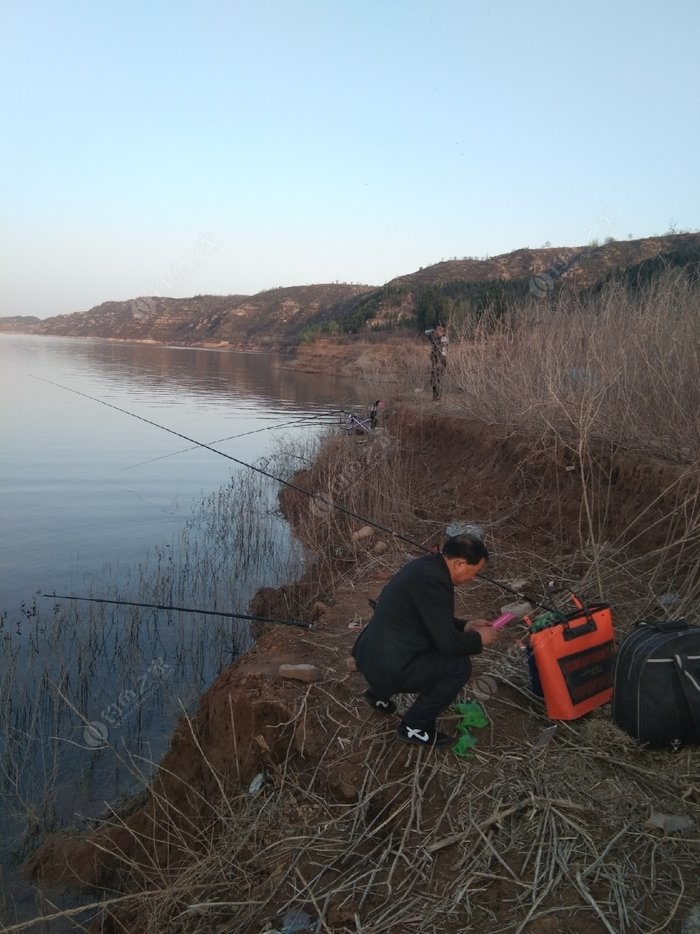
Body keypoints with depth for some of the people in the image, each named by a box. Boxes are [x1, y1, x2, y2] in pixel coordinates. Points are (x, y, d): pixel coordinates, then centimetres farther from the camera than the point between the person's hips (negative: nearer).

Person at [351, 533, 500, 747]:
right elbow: (448, 642, -20)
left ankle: (379, 692, 27)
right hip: (388, 668, -10)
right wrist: (478, 639, -3)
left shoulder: (427, 565, 8)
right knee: (459, 665, -8)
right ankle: (414, 726, 5)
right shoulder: (433, 580, -22)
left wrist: (465, 626, 17)